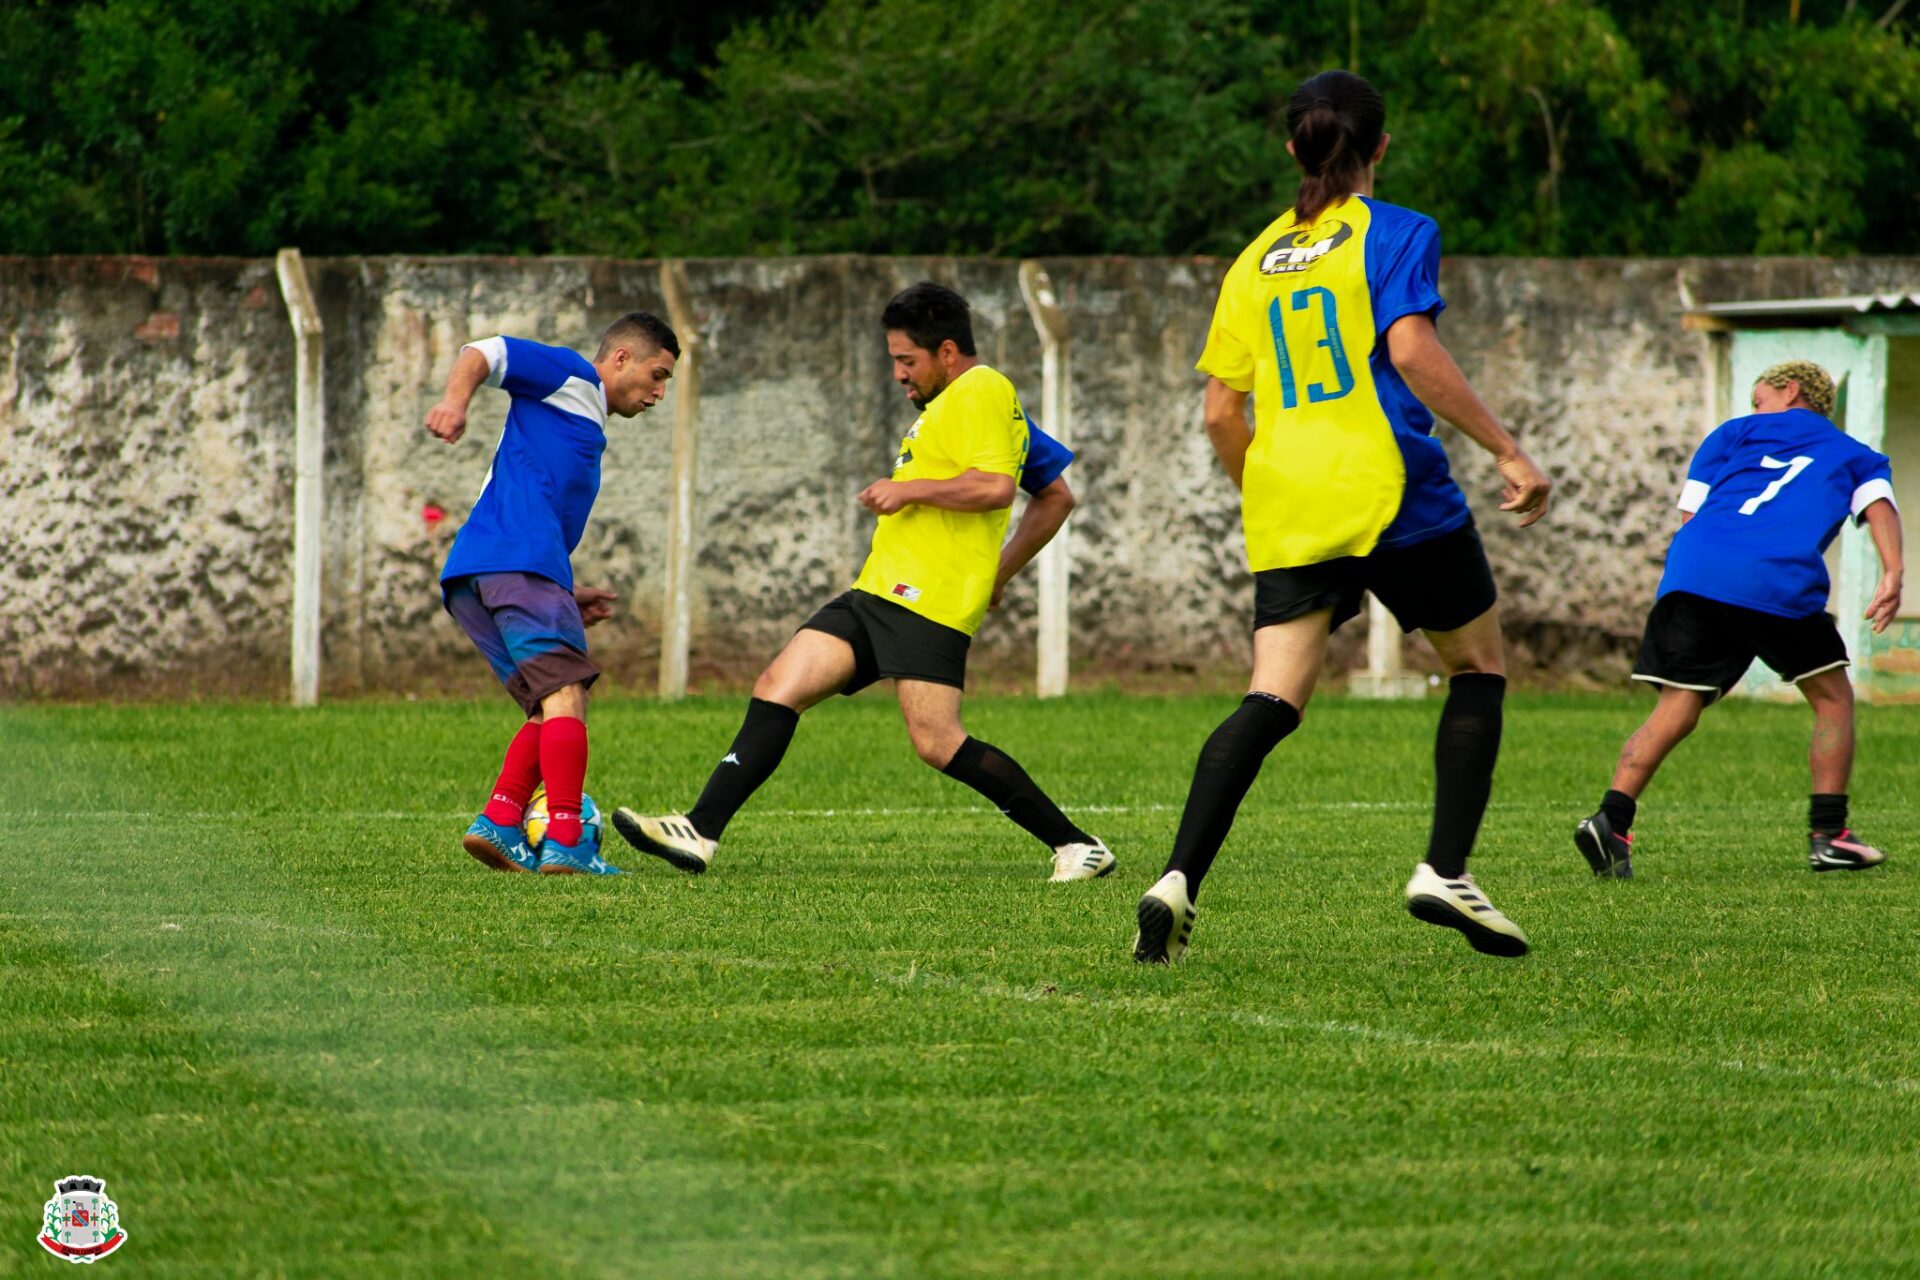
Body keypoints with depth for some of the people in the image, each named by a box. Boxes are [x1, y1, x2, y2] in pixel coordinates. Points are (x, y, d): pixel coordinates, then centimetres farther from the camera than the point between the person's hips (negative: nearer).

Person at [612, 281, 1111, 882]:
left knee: (938, 743, -16)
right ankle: (700, 832, -2)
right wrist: (999, 572, 26)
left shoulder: (980, 392, -7)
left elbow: (995, 487, -23)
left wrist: (910, 490, -12)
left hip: (927, 600, -11)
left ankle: (1078, 847, -6)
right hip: (879, 592, 11)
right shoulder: (952, 400, 25)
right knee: (777, 689, 1)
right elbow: (1057, 498, 29)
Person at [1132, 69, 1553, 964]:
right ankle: (1445, 873, 4)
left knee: (1272, 701, -2)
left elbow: (1221, 414, 13)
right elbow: (1412, 352, -16)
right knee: (1478, 666, 14)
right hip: (1390, 490, -4)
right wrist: (1507, 452, -14)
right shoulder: (1397, 235, -1)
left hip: (1286, 505, 4)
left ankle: (1179, 880, -21)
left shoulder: (1255, 262, 15)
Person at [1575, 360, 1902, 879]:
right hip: (1779, 582, -2)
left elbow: (1690, 514, 19)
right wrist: (1892, 575, -7)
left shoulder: (1735, 433, 28)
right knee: (1833, 698, 17)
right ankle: (1828, 835, 11)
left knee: (1674, 714, 2)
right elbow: (1878, 503, 5)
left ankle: (1611, 819, -16)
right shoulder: (1852, 455, 26)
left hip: (1693, 570, 2)